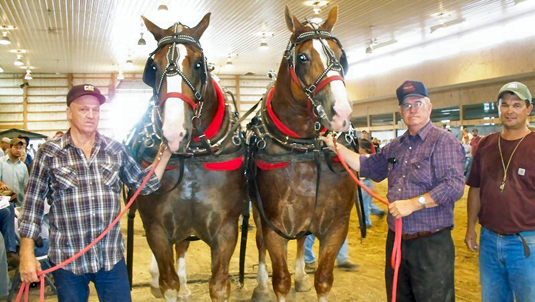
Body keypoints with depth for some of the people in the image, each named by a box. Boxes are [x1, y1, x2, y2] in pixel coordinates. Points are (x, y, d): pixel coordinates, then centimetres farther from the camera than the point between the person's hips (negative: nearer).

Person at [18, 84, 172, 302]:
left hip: (112, 257, 2)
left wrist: (164, 155, -1)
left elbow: (144, 184, 10)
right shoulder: (49, 153, -2)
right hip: (67, 259, -2)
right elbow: (32, 204, -1)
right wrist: (27, 255, -5)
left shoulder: (116, 150, 5)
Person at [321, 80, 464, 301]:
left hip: (431, 243, -7)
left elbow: (454, 185, -20)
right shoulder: (395, 146, 13)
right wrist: (336, 146, 13)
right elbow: (368, 166, 21)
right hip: (396, 240, 8)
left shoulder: (443, 141, -11)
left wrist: (413, 204, -22)